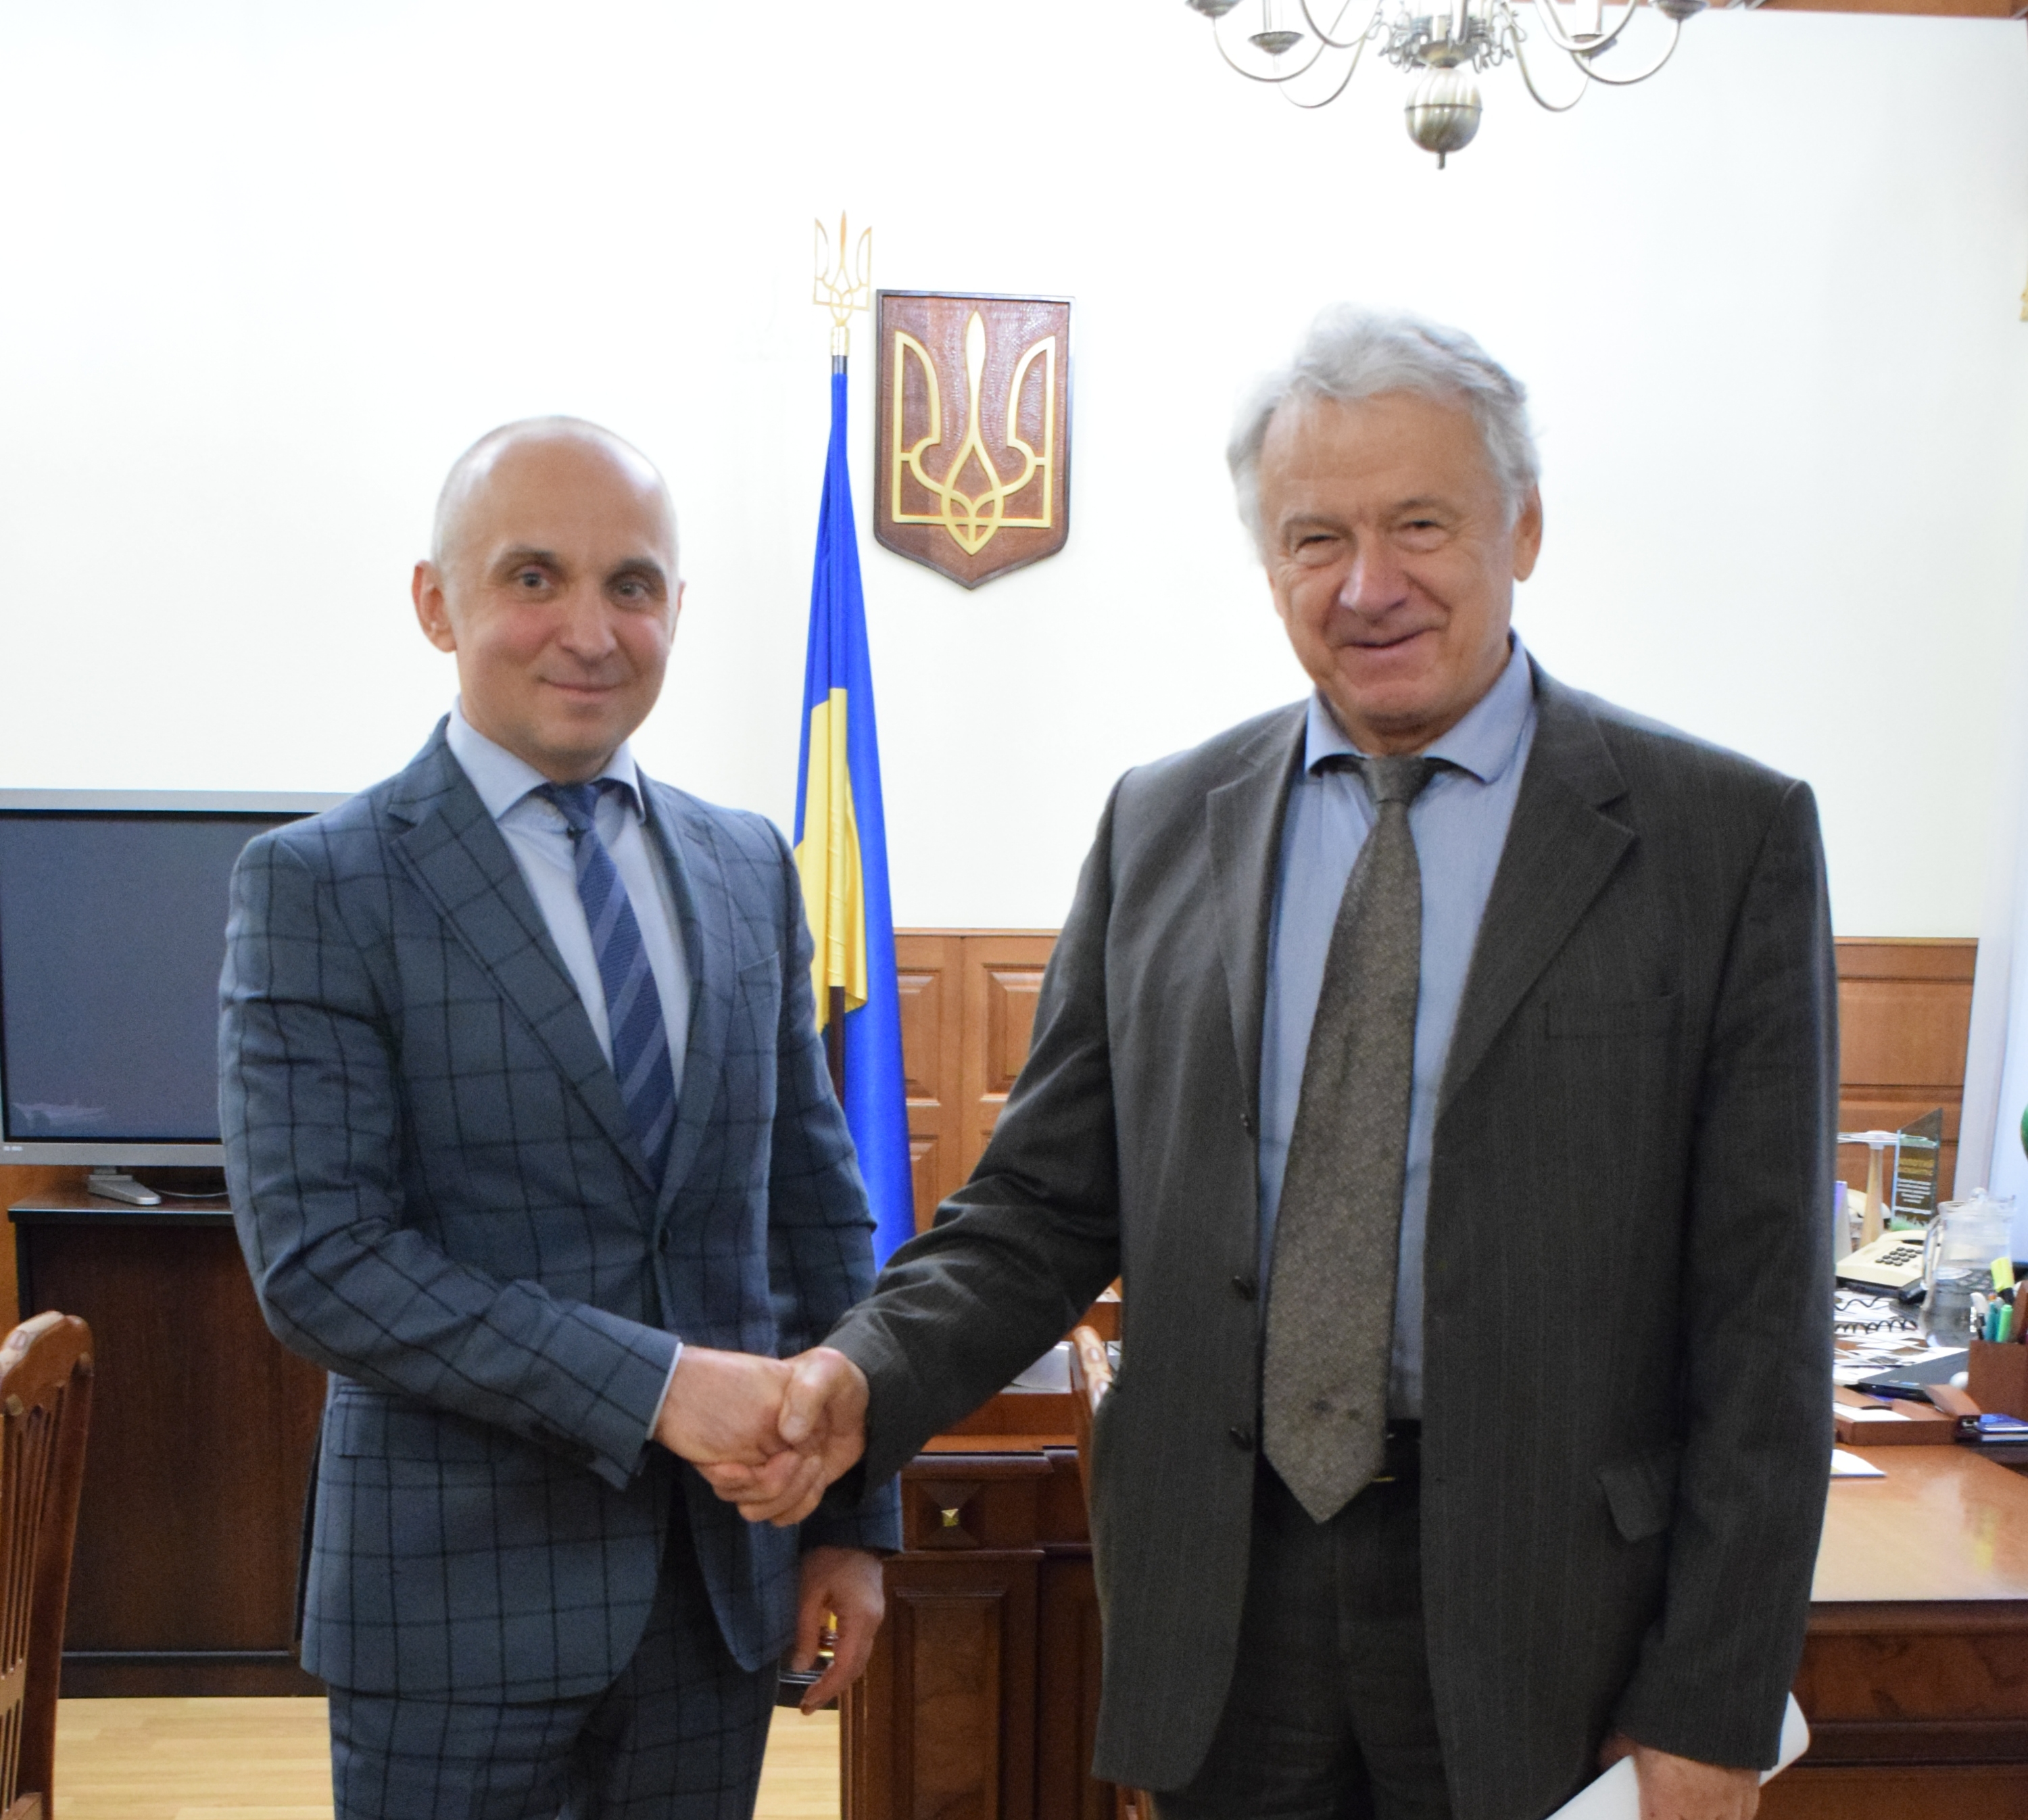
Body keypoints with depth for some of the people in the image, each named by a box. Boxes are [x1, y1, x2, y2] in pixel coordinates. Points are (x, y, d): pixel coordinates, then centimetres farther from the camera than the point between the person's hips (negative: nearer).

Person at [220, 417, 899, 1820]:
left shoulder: (749, 868, 6)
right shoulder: (320, 886, -8)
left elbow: (820, 1209, 8)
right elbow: (318, 1260, -15)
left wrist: (854, 1516, 7)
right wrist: (650, 1384, -21)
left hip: (724, 1575, 4)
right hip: (461, 1592, -4)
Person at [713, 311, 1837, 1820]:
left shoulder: (1727, 838, -7)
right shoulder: (1160, 827, 3)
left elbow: (1762, 1307, -7)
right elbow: (1051, 1200, 4)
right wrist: (868, 1376, -13)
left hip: (1536, 1598, -2)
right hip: (1221, 1589, 3)